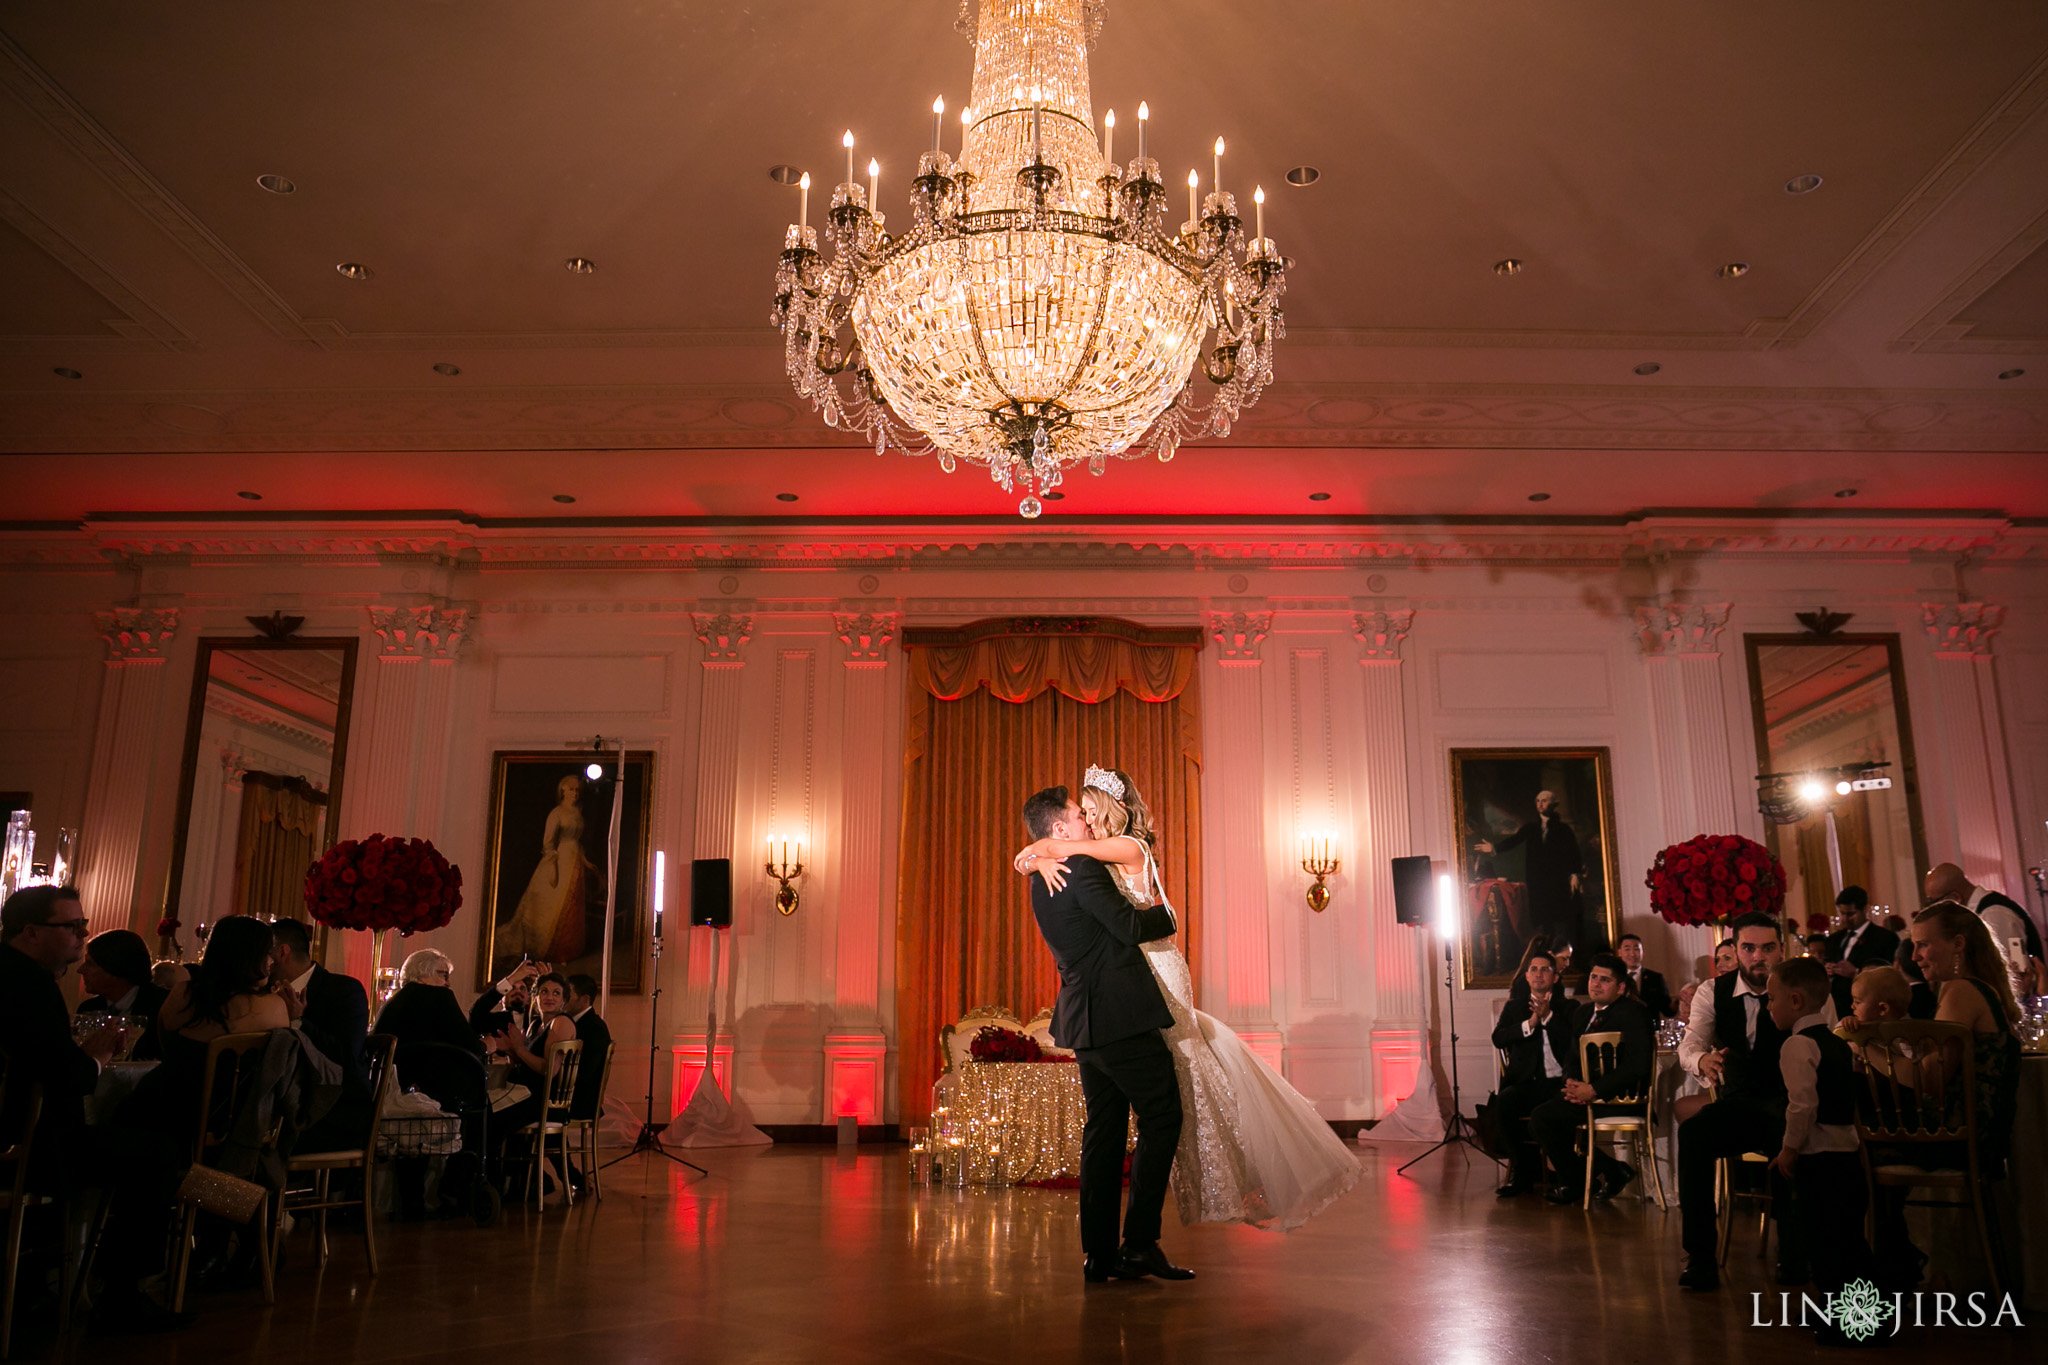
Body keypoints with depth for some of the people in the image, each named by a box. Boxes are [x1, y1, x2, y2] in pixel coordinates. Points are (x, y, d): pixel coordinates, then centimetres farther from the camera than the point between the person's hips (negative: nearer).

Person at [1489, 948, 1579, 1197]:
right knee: (1502, 1103, -30)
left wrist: (1548, 1016, -15)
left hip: (1558, 1082, -1)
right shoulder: (1514, 1006, 18)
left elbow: (1574, 1040, -4)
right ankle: (1525, 1172, -12)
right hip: (1526, 1081, 1)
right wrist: (1529, 1023, -11)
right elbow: (1498, 1038, 1)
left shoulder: (1568, 1007, 14)